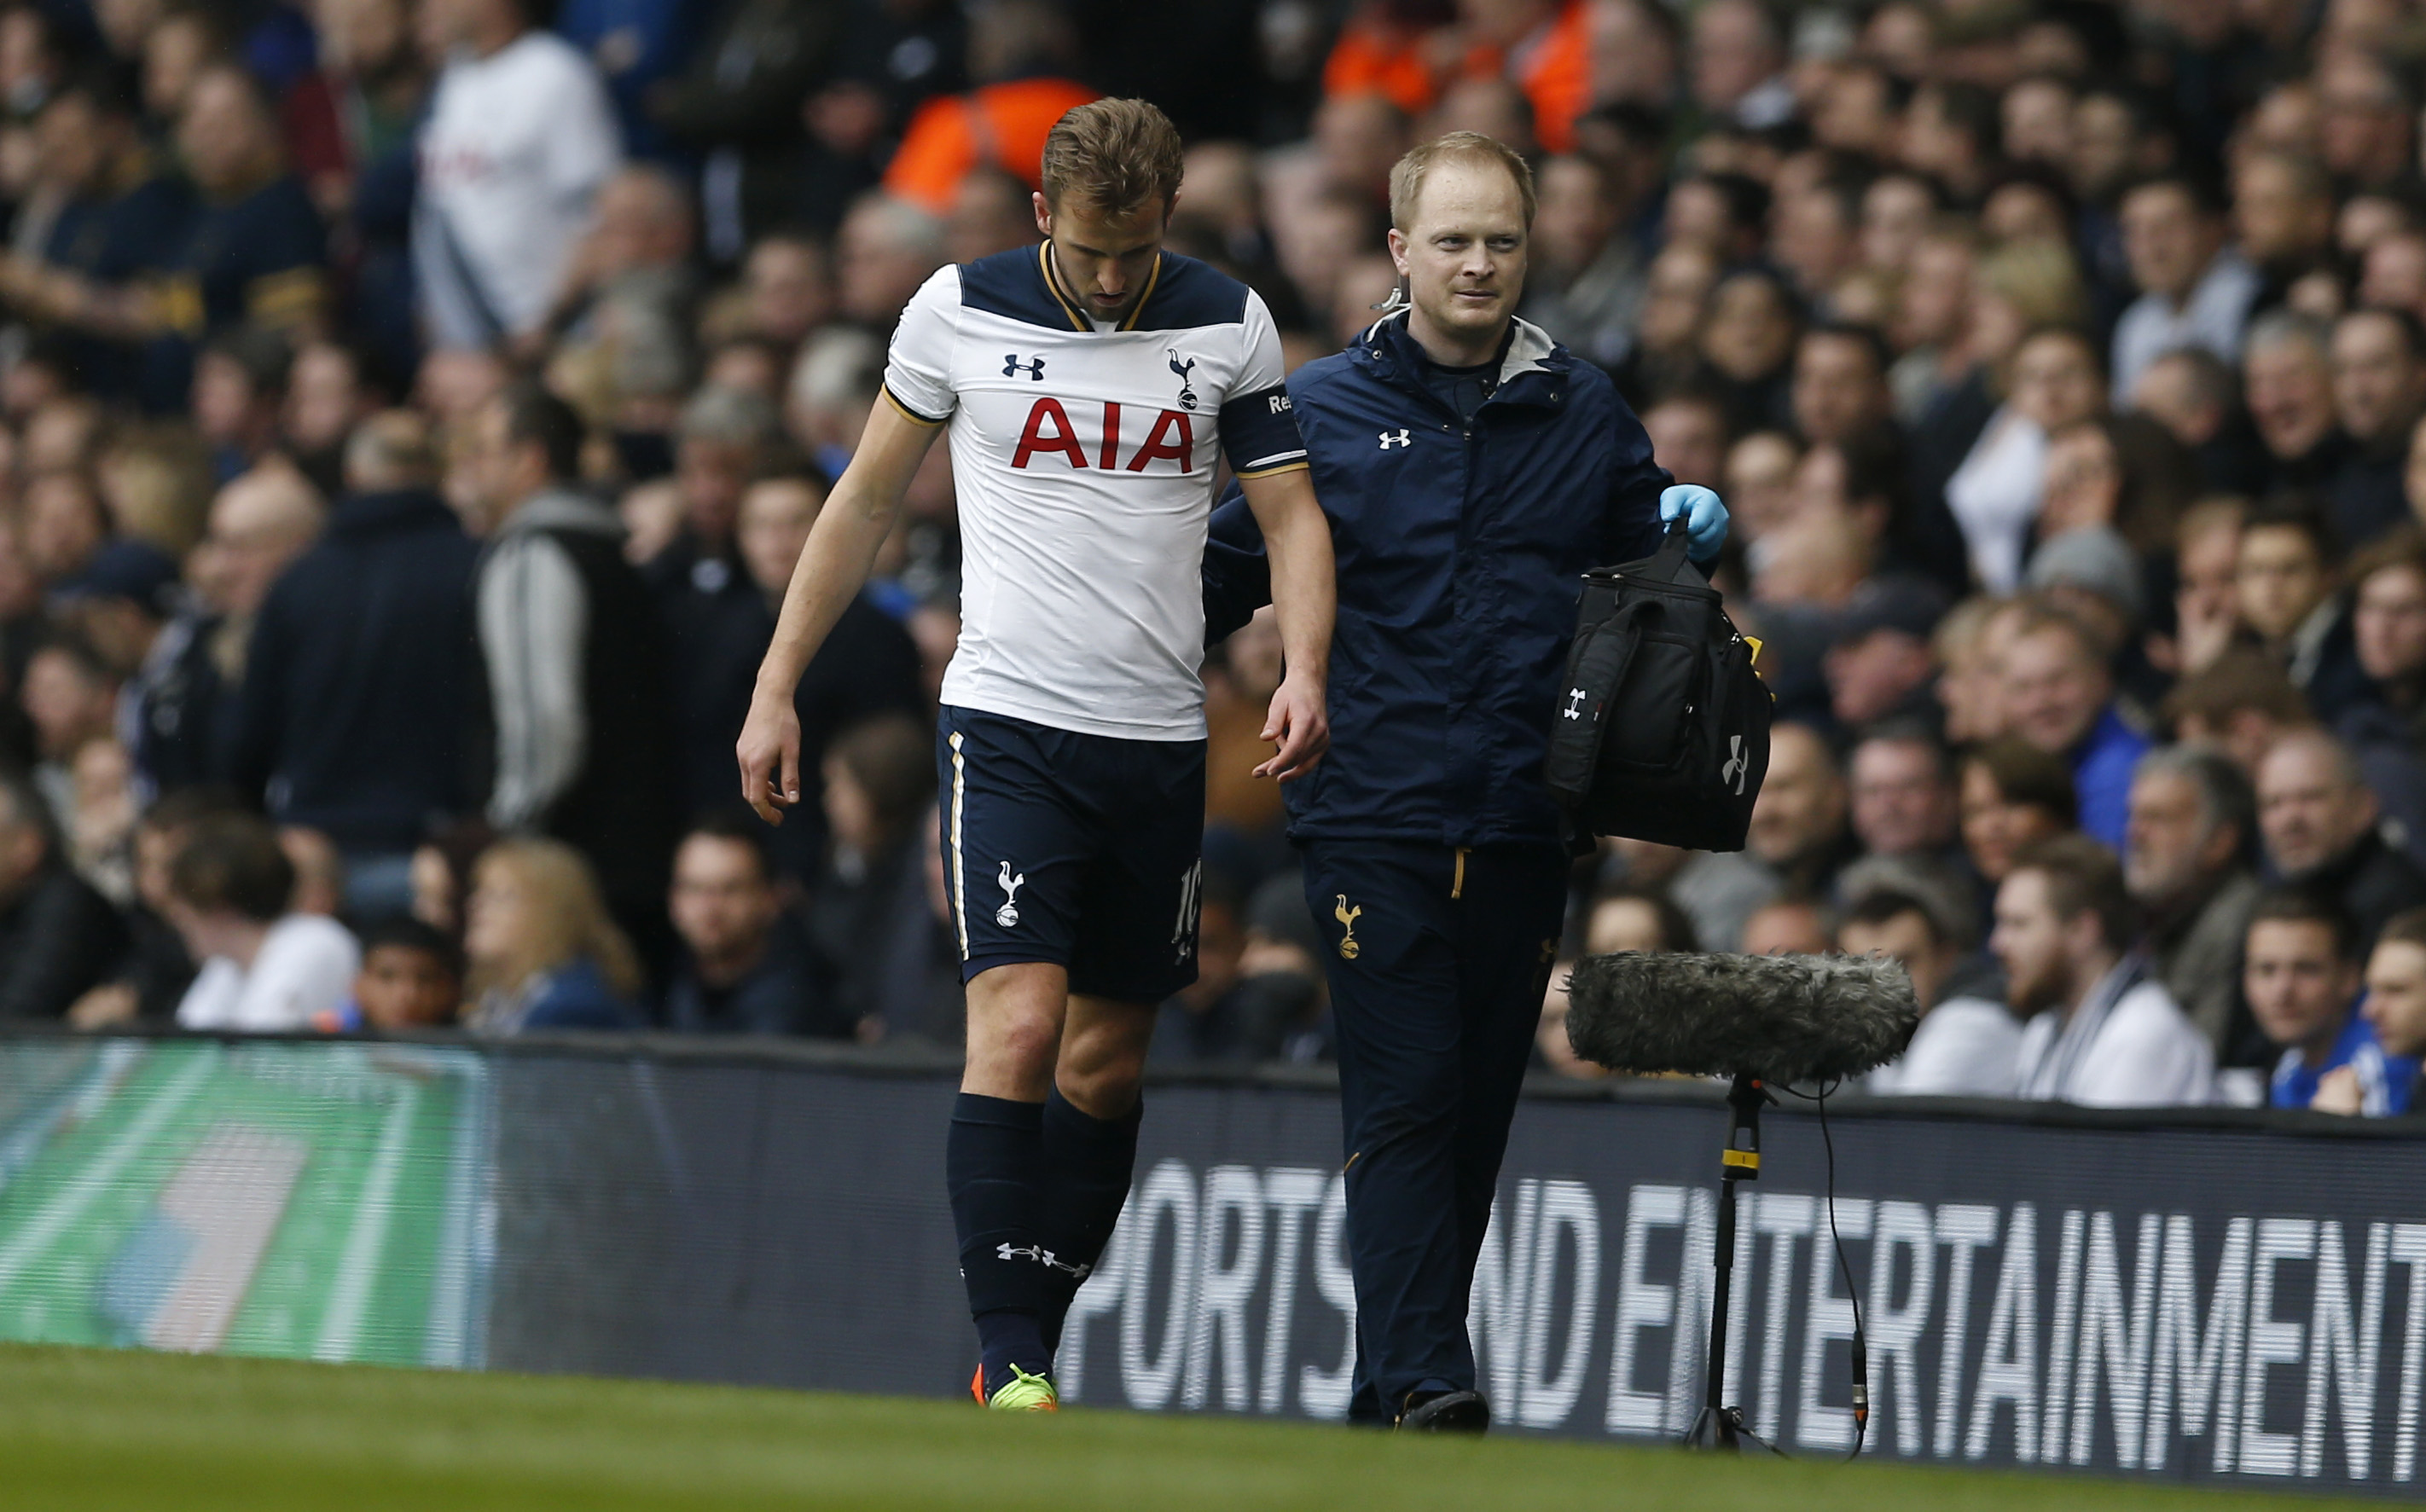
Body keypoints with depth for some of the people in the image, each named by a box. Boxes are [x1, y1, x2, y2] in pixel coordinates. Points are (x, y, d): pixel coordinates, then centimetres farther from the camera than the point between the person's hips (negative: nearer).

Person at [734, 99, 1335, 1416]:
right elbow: (868, 497, 9)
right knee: (1016, 1026, -17)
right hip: (1009, 717, -3)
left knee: (1106, 1062, 7)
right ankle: (1011, 1366, -20)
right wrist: (775, 689, 7)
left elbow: (1292, 515, 5)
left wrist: (1304, 671, -14)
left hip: (1160, 738, 3)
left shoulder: (1228, 326, 2)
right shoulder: (958, 312, -2)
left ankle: (1029, 1351, 17)